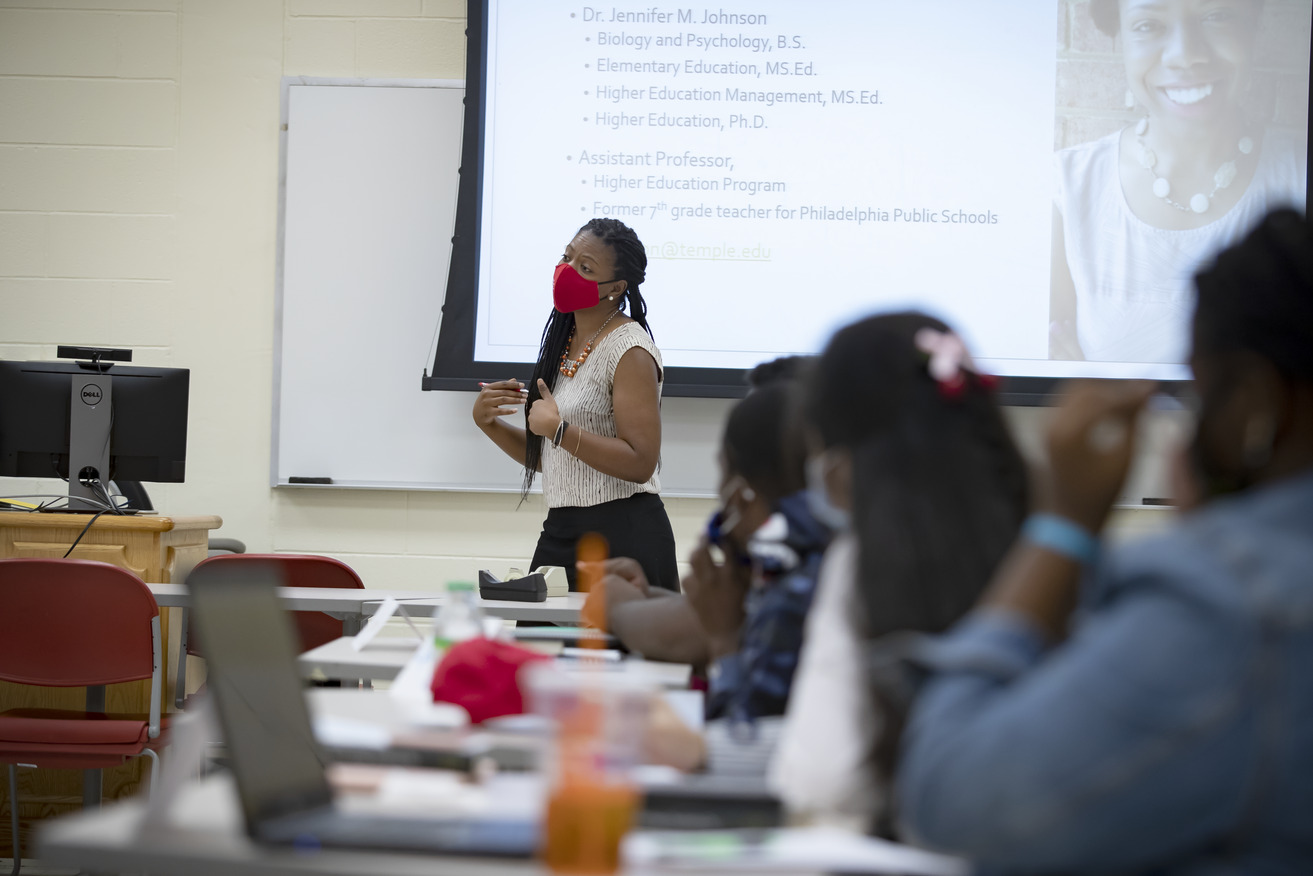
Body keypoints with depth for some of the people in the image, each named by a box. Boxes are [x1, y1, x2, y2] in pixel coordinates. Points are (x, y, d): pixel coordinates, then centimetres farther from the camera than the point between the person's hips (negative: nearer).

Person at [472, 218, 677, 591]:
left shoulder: (629, 350, -11)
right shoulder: (563, 342, 13)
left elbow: (640, 463, -20)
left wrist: (559, 429, -23)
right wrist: (488, 422, 3)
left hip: (623, 536, -7)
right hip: (560, 532, 7)